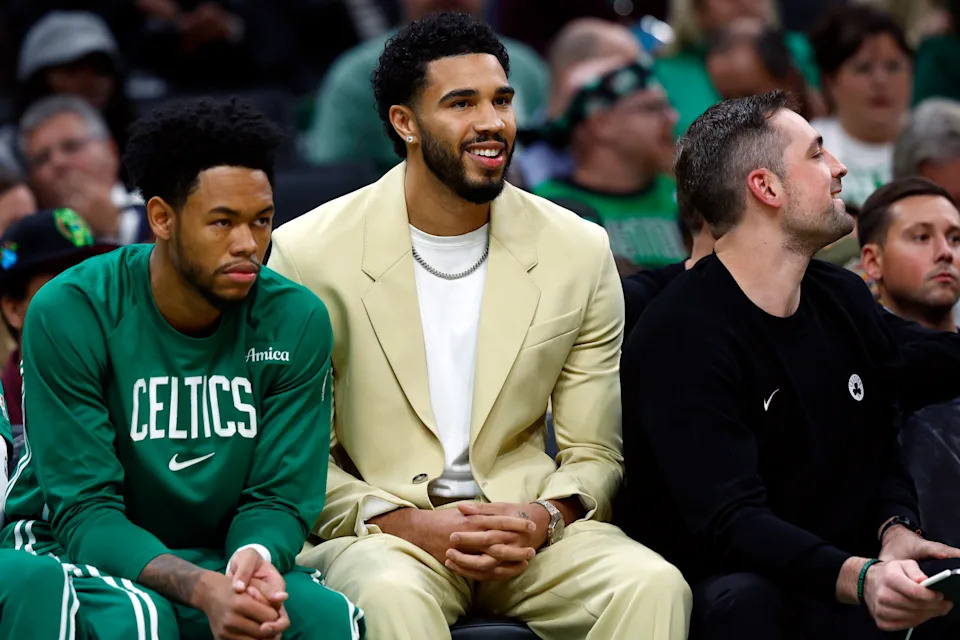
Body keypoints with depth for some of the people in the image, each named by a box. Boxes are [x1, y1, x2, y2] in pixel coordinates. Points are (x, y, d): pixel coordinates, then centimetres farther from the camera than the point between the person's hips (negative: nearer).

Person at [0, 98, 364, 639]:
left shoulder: (297, 321, -6)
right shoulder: (69, 314, -16)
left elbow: (278, 498, -3)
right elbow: (84, 512, -19)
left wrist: (255, 556, -30)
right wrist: (202, 589, -36)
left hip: (212, 553, 2)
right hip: (75, 551, -2)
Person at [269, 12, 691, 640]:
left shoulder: (579, 252, 6)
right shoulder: (310, 255, -2)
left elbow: (595, 453, 9)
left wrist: (545, 518, -13)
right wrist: (403, 523, -16)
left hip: (527, 527, 3)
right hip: (376, 532, -3)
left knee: (653, 586, -27)